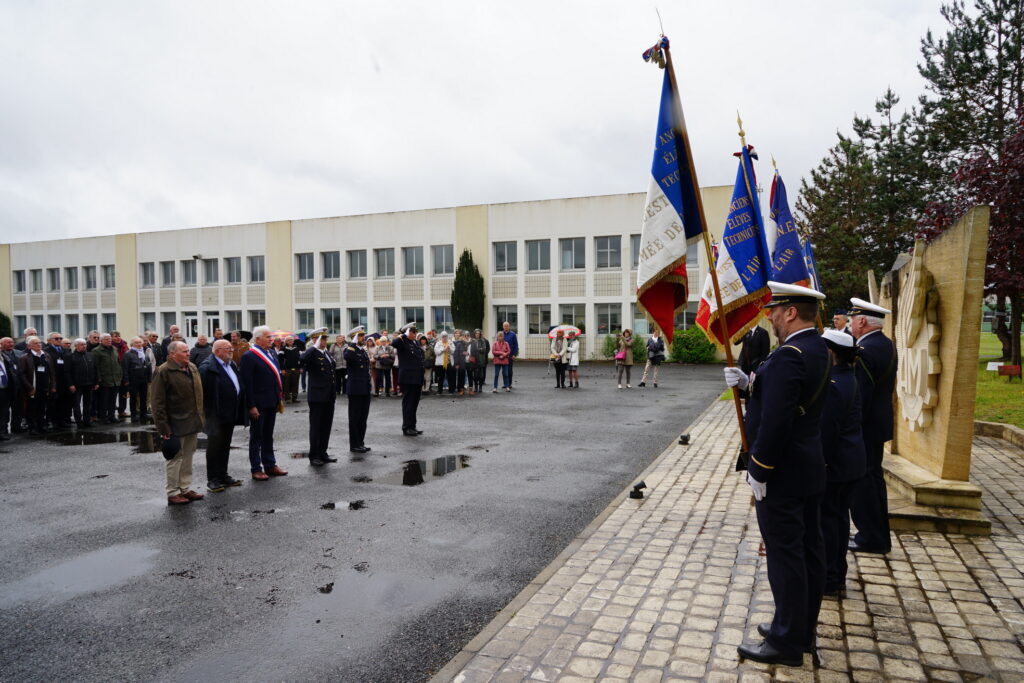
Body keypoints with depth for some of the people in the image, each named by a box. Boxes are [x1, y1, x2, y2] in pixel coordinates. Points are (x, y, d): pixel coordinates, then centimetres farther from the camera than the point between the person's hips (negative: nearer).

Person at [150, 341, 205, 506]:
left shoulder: (192, 368, 10)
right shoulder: (163, 372, -13)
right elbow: (157, 401, -15)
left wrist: (200, 418, 15)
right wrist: (163, 427, -18)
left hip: (193, 422, 7)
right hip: (176, 424, -7)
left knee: (188, 457, 15)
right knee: (176, 458, 2)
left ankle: (186, 489, 25)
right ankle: (173, 493, 12)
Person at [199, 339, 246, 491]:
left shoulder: (232, 365, 12)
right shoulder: (207, 368, -14)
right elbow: (203, 392, -18)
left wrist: (239, 412, 14)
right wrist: (207, 412, -20)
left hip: (230, 414, 8)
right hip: (215, 415, -8)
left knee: (225, 446, 16)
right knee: (214, 446, 2)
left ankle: (223, 475, 26)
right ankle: (212, 479, 10)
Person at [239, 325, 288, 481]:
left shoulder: (272, 353, 9)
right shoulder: (249, 356, -14)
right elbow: (247, 383, -17)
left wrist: (280, 398, 12)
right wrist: (251, 406, -19)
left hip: (271, 403, 7)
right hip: (258, 404, -7)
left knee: (268, 435, 17)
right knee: (256, 437, 6)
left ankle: (270, 465, 27)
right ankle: (256, 469, 15)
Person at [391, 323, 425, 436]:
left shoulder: (416, 342, 15)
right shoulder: (402, 342, -8)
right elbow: (394, 343, -32)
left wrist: (422, 379, 20)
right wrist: (404, 334, -21)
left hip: (417, 378, 8)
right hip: (407, 379, -8)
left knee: (414, 403, 13)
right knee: (408, 403, -1)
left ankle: (412, 426, 21)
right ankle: (406, 428, 7)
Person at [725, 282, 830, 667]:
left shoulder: (788, 356, -24)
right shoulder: (818, 349, 9)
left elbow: (774, 422, -27)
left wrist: (759, 472, -18)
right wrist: (748, 383, -1)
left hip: (782, 475, -10)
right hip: (810, 469, 10)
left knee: (785, 556, 1)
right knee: (808, 551, 17)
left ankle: (787, 642, 14)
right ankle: (803, 628, 32)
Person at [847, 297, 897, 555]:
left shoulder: (864, 352, -23)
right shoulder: (887, 345, 8)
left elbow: (859, 397, -24)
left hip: (864, 427, -10)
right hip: (879, 422, 10)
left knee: (861, 482, 2)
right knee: (873, 478, 18)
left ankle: (871, 538, 12)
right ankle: (879, 536, 29)